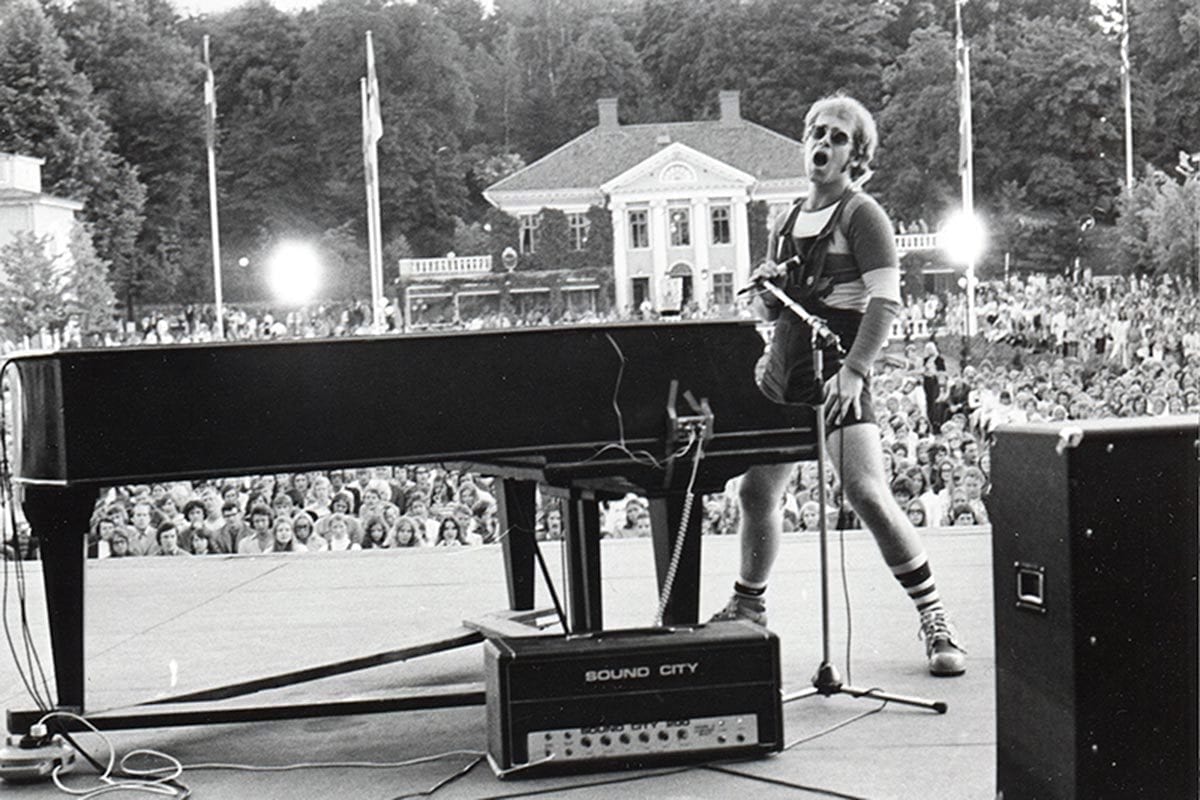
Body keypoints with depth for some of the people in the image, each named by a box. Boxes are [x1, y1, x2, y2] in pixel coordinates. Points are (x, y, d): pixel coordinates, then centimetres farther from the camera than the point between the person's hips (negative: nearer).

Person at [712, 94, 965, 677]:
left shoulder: (862, 214, -4)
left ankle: (935, 622, -11)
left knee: (867, 495, -19)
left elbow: (886, 301, -14)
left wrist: (854, 370, -25)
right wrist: (765, 289, 1)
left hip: (836, 376, -7)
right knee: (756, 490, 10)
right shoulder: (788, 222, 18)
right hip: (781, 373, 7)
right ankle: (747, 606, 31)